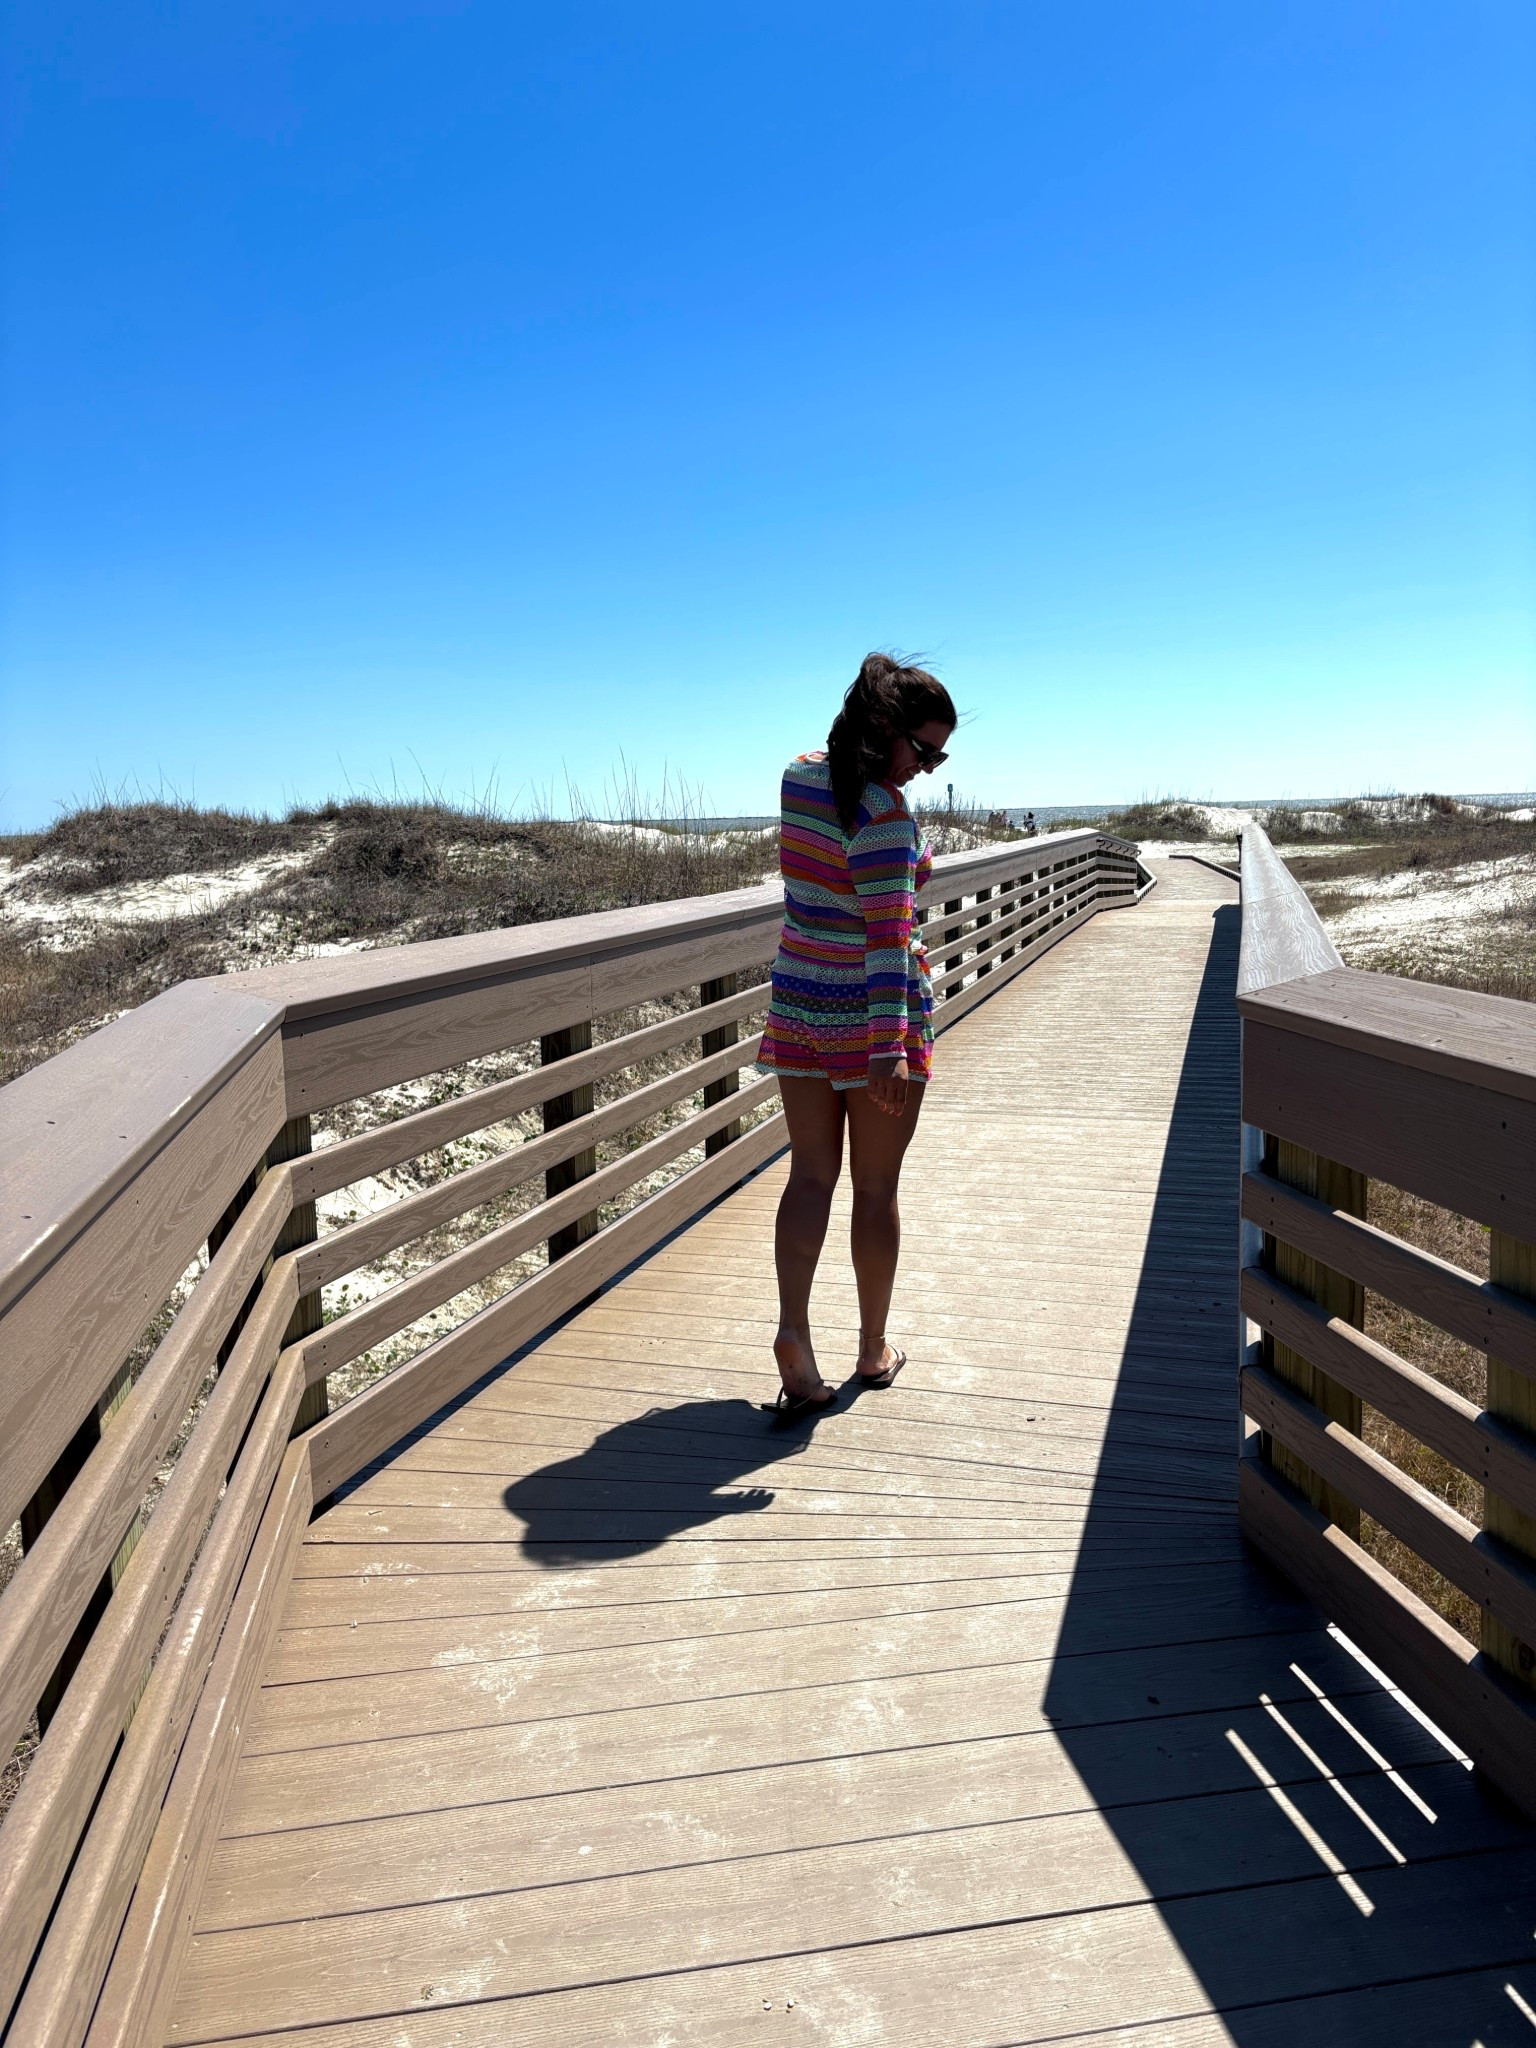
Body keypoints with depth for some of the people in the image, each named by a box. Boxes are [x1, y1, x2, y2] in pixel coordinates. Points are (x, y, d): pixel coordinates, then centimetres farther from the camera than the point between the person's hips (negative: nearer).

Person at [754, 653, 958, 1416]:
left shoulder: (798, 775, 2)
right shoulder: (885, 817, -21)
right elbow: (887, 937, -26)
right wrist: (890, 1049, -28)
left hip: (799, 1004, 6)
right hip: (871, 1013, -6)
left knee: (811, 1175, 9)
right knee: (876, 1187, 8)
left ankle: (793, 1328, -8)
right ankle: (873, 1350, 23)